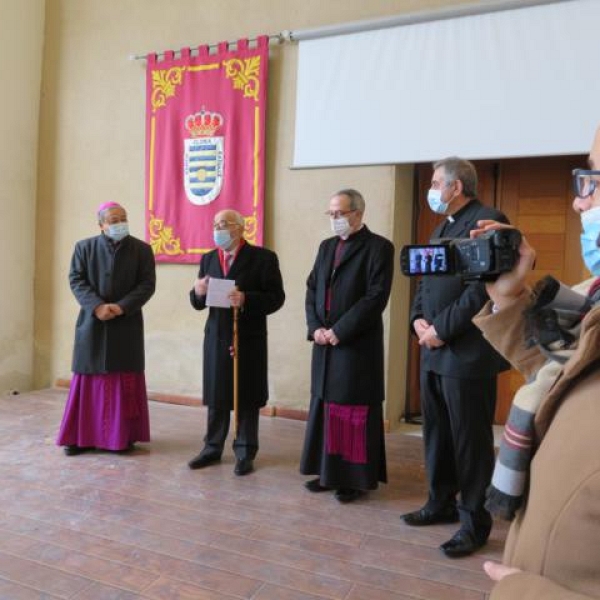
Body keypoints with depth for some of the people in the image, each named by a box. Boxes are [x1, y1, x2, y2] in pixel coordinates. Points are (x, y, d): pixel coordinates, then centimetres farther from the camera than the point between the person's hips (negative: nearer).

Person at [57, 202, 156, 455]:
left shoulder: (142, 249, 1)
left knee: (125, 379, 3)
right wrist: (97, 306, -17)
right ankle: (81, 435, 15)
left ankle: (123, 435, 13)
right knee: (88, 378, 5)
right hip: (92, 322, 1)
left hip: (127, 324, -1)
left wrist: (121, 307, -17)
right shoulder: (84, 247, 5)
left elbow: (148, 284, -5)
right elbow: (76, 280, -2)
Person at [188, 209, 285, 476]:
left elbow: (276, 298, -10)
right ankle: (213, 448, 26)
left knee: (247, 399, 6)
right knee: (216, 397, 12)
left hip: (248, 340, -4)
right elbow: (199, 304, 10)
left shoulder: (263, 257, -5)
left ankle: (245, 453, 19)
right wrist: (197, 292, -13)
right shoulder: (208, 259, 11)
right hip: (216, 338, 4)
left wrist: (246, 300, -25)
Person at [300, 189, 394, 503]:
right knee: (325, 407, 12)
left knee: (355, 412, 2)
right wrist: (315, 327, -3)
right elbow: (312, 289, 12)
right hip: (325, 342, 7)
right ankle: (328, 471, 26)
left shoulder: (378, 247, -7)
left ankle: (357, 478, 16)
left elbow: (376, 297, -15)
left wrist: (339, 331, -16)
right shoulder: (326, 246, 15)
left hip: (358, 344, -6)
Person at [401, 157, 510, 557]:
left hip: (467, 353, -9)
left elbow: (482, 288, -20)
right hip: (434, 351, 9)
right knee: (437, 432, 16)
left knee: (470, 439, 2)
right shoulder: (442, 228, 19)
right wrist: (419, 319, 1)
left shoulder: (488, 221, -11)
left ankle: (475, 521, 17)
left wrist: (441, 329, -17)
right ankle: (442, 503, 32)